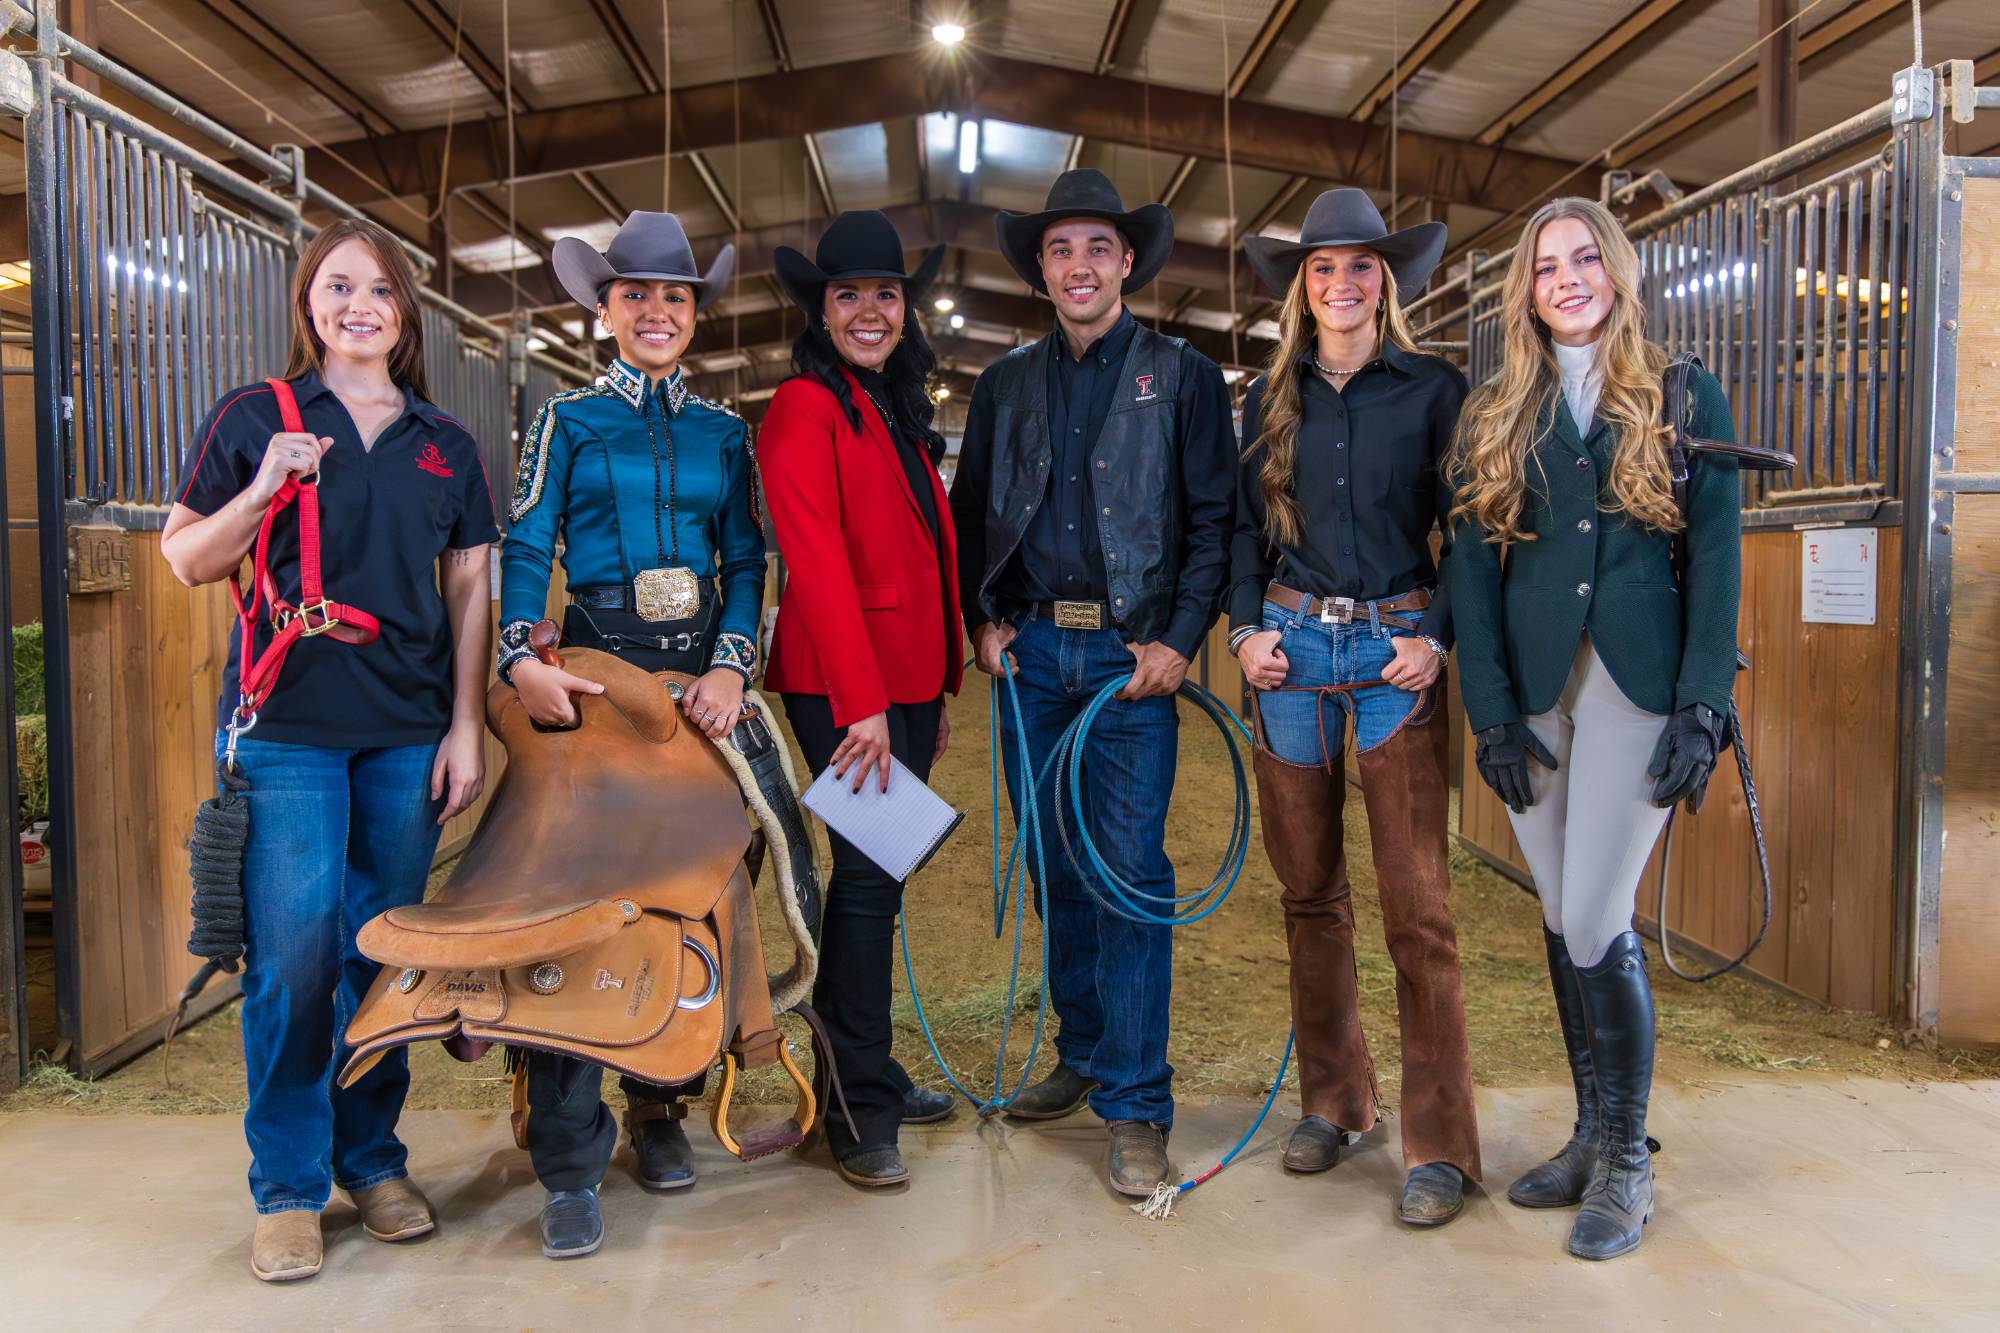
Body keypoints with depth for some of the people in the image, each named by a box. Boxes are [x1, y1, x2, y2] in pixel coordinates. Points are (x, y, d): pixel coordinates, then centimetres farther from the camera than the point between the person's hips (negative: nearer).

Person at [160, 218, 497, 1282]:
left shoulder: (444, 445, 13)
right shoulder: (256, 418, 5)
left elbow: (469, 588, 12)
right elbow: (185, 560, 5)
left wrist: (467, 726, 5)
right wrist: (262, 490, -14)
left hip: (408, 733, 3)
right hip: (287, 726, -2)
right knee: (293, 954, -5)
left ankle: (371, 1157, 23)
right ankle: (287, 1186, 11)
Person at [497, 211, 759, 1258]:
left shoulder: (724, 433, 14)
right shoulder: (569, 420, 8)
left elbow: (746, 564, 9)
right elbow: (522, 553, 0)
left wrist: (731, 665, -7)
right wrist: (521, 663, -17)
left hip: (700, 672, 3)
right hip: (595, 666, -3)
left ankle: (659, 1110, 24)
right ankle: (571, 1163, -1)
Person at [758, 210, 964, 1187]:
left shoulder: (897, 413, 18)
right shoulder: (805, 409, -9)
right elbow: (818, 563, -17)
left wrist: (935, 693, 17)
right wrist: (863, 703, -21)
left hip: (905, 683, 8)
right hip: (843, 688, -8)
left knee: (878, 877, 14)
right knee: (869, 877, -6)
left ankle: (870, 1074, 27)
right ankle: (858, 1114, 5)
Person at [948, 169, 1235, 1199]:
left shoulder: (1182, 377, 3)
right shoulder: (1004, 386, 13)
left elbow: (1214, 520, -1)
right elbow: (970, 513, 18)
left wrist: (1180, 639, -11)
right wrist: (981, 620, 5)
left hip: (1132, 651, -4)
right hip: (1031, 650, 4)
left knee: (1129, 870, -7)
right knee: (1056, 867, 11)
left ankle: (1136, 1105, 1)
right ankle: (1082, 1055, 27)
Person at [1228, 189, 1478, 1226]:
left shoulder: (1434, 389, 3)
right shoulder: (1271, 398, 11)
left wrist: (1436, 636, -8)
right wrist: (1246, 625, 1)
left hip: (1396, 650, -3)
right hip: (1292, 646, 3)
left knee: (1415, 899, -6)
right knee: (1309, 887, 9)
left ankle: (1438, 1145, 5)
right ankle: (1331, 1099, 25)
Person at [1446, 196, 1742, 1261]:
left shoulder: (1686, 399, 6)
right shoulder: (1494, 416, 11)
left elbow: (1715, 561, 1)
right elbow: (1471, 567, 6)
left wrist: (1702, 709, -8)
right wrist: (1491, 711, -3)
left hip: (1639, 685, -3)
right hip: (1534, 688, 3)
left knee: (1596, 921, -8)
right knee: (1564, 921, 8)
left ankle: (1625, 1161, 10)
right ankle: (1592, 1134, 23)